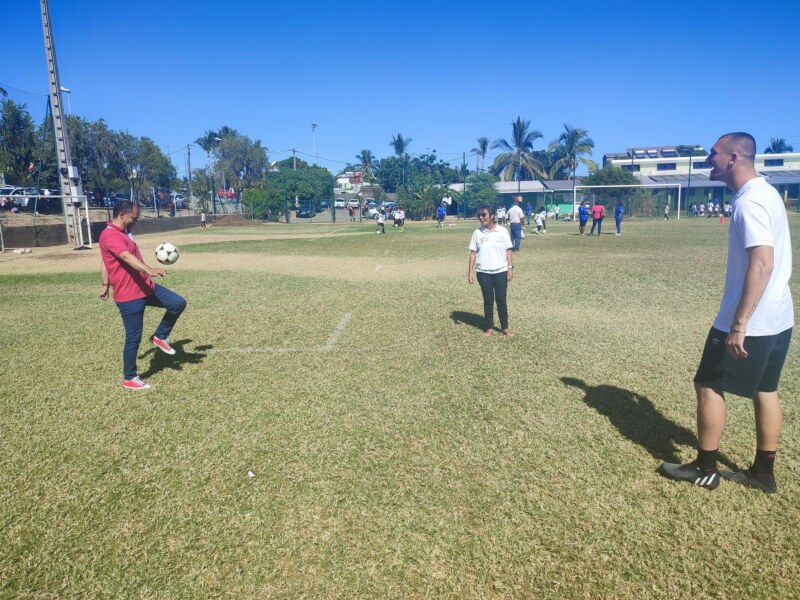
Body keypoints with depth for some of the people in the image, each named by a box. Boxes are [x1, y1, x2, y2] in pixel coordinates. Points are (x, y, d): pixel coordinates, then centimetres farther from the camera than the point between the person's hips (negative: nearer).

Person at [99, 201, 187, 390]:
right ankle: (129, 378, 15)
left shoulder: (122, 232, 13)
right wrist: (149, 270, -52)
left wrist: (105, 285, 26)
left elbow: (103, 262, 22)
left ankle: (160, 337, 18)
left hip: (147, 287, 9)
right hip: (129, 296, -9)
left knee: (178, 303, 0)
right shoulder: (110, 235, -19)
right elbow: (126, 257, -38)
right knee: (134, 337, -1)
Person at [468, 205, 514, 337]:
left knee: (501, 300, 6)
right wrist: (470, 271, -1)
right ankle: (489, 327, 20)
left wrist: (510, 267, -3)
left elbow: (508, 250, 1)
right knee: (488, 301, 9)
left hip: (500, 272, -1)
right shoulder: (477, 233, 0)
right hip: (483, 273, 1)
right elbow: (473, 252, 2)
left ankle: (505, 327, 18)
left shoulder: (502, 231, -3)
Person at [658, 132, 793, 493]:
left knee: (708, 385, 3)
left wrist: (739, 323, -27)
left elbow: (762, 264, -27)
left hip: (751, 321, -10)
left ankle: (705, 470, 14)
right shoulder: (765, 192, 12)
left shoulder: (750, 201, -19)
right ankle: (763, 473, 26)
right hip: (777, 318, 10)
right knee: (765, 391, 15)